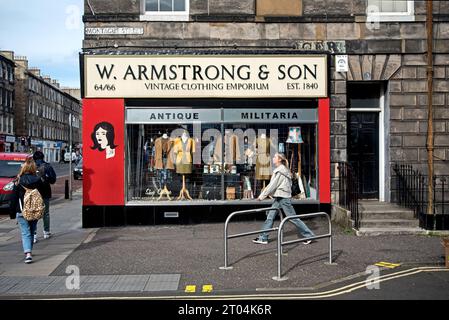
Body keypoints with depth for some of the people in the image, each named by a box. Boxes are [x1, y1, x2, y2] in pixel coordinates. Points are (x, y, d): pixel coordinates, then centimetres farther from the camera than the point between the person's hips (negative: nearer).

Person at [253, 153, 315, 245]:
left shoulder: (280, 171, -15)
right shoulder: (282, 170, 14)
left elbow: (273, 185, -16)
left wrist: (262, 196, -11)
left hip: (283, 198, -10)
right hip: (279, 197, 10)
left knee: (293, 218, -3)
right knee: (270, 216, 8)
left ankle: (309, 235, 7)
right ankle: (263, 238, 11)